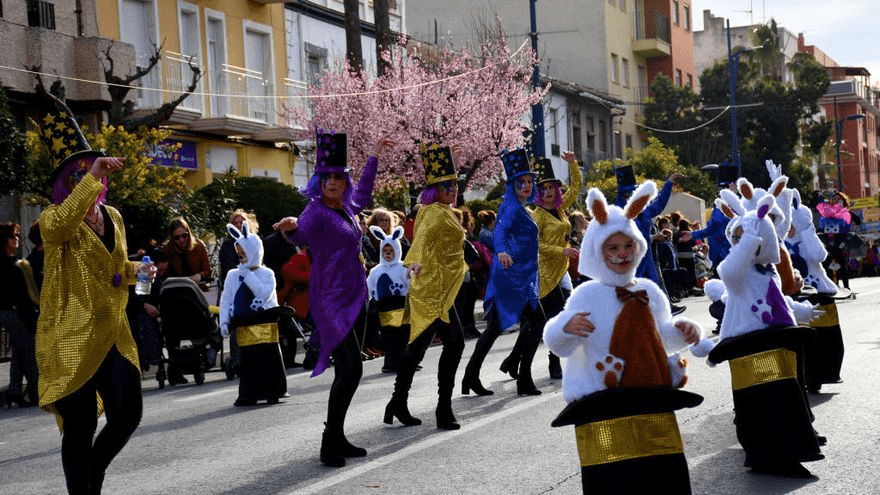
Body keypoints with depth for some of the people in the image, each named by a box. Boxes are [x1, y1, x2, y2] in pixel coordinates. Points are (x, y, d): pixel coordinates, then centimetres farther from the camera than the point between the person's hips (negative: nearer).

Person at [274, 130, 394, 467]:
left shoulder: (347, 207, 11)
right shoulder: (317, 211, -13)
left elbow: (362, 193, 35)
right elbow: (302, 234, -35)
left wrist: (374, 156, 42)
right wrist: (292, 227, -58)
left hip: (355, 297, 8)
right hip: (331, 300, -8)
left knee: (348, 371, 9)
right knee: (350, 367, -17)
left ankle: (337, 439, 16)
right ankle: (329, 444, -13)